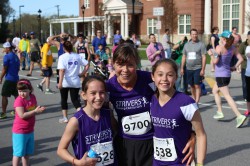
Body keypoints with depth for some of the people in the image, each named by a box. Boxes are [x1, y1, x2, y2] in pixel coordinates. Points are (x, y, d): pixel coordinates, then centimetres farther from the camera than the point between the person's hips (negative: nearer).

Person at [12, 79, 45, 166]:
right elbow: (22, 115, -28)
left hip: (30, 130, 7)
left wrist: (40, 109, -10)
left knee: (27, 153, 20)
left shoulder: (33, 97, 1)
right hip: (20, 131, -7)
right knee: (18, 153, 1)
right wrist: (35, 111, -27)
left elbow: (35, 109, 12)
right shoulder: (19, 100, -21)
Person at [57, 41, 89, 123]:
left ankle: (65, 118, 19)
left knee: (64, 99, 14)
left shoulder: (62, 57, -8)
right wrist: (82, 74, 6)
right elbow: (87, 64, 1)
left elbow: (62, 70, -18)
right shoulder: (77, 56, 4)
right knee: (75, 99, 8)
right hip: (76, 82, 3)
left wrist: (60, 82, -22)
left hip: (65, 82, -3)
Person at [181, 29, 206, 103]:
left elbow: (204, 57, -7)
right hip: (189, 69, 5)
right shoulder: (187, 45, 11)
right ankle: (193, 100, 24)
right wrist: (182, 68, 11)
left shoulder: (201, 44, -4)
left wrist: (203, 69, -13)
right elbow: (184, 57, 15)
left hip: (198, 68, -5)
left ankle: (197, 102, -9)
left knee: (197, 86, -8)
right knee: (192, 86, 11)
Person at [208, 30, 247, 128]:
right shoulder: (233, 48, 5)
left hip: (220, 75, -8)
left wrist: (211, 54, -2)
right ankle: (220, 112, 23)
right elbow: (240, 59, 1)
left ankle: (239, 116, -17)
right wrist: (234, 67, 8)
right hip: (227, 74, 8)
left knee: (227, 96, -9)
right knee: (215, 91, 24)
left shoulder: (219, 47, -15)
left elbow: (215, 61, -18)